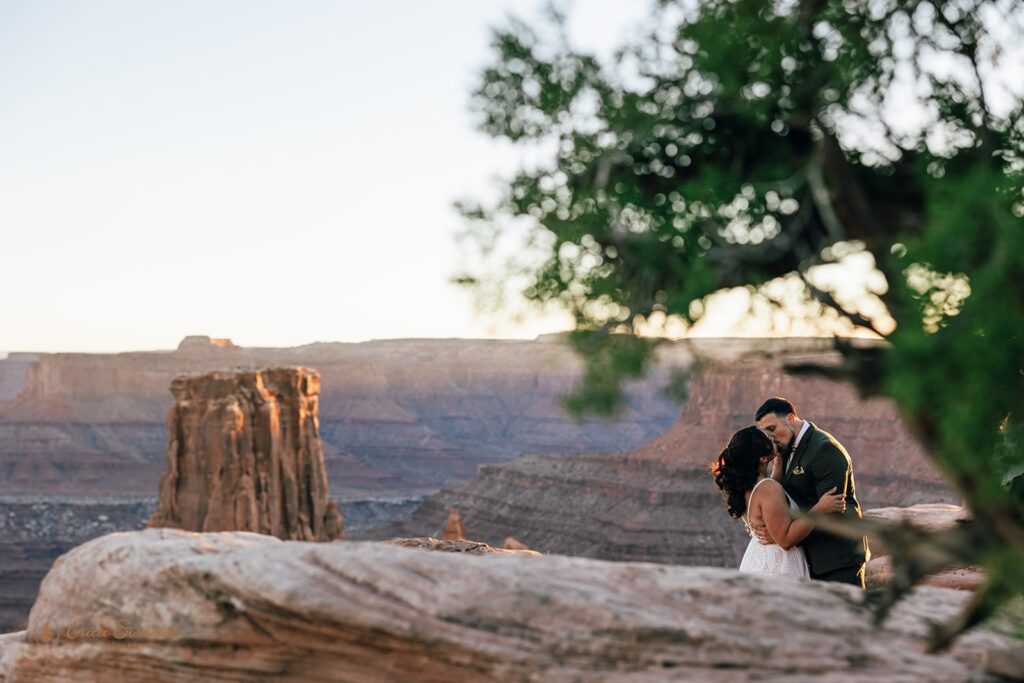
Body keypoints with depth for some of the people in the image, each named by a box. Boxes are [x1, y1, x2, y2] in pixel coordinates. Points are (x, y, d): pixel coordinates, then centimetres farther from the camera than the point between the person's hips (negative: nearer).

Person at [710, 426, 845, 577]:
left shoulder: (742, 487, 2)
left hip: (757, 560, 9)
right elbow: (786, 539, -25)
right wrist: (819, 508, -23)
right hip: (777, 567, -9)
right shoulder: (769, 489, -25)